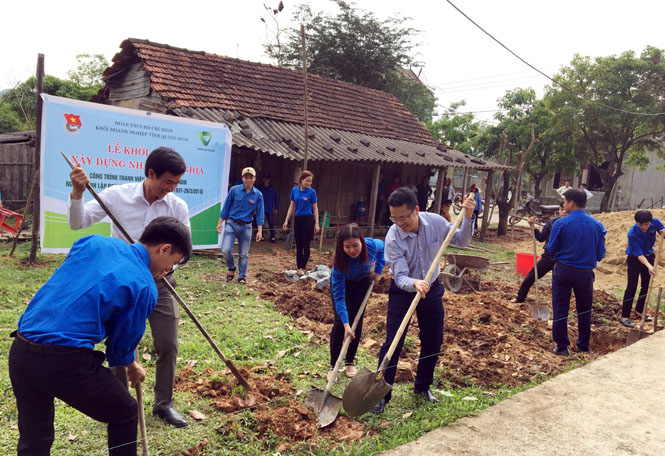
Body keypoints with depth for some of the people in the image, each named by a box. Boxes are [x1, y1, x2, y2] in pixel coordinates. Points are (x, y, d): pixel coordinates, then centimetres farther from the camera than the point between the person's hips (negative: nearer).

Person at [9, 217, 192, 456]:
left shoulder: (92, 242, 9)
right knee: (125, 415, 18)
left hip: (20, 352, 7)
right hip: (66, 361, -6)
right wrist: (133, 368, 26)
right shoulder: (145, 287, -6)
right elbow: (122, 343, 4)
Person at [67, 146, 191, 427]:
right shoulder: (117, 195, -12)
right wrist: (77, 192, -25)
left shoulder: (178, 206, -9)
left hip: (160, 282, 1)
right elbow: (78, 223, -9)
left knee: (168, 346, 4)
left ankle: (163, 404, 24)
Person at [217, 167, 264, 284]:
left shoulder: (258, 195, 1)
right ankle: (231, 268, 18)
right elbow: (226, 207, 4)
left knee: (244, 254, 5)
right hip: (231, 224, -1)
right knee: (226, 250, -11)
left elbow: (259, 214, 3)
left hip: (246, 227, 1)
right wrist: (220, 223, 2)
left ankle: (242, 277, 21)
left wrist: (259, 231, -2)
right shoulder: (234, 190, -2)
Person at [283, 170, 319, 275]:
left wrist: (316, 223, -4)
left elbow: (315, 208, 0)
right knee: (298, 245, 9)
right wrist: (286, 221, 7)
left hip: (308, 219, -3)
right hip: (297, 219, 4)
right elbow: (292, 206, 10)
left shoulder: (312, 192, -5)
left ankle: (303, 267, 11)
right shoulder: (294, 190, 4)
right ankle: (298, 267, 17)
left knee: (305, 245, 1)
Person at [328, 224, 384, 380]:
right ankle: (333, 366, 3)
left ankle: (350, 362, 16)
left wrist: (378, 271, -9)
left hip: (362, 281, 2)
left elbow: (382, 247, -5)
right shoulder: (339, 262, -39)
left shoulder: (371, 245, -34)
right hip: (342, 283, -2)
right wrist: (346, 324, -39)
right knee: (339, 322, -10)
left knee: (357, 321, 1)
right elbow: (339, 295, -35)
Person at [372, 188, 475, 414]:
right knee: (393, 343, -7)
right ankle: (381, 394, 8)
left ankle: (422, 386, 35)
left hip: (431, 288, 4)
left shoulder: (436, 222, -16)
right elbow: (400, 276, -29)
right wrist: (414, 284, -51)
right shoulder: (393, 237, -26)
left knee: (433, 342, 13)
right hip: (402, 291, -3)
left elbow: (462, 241, -1)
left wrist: (468, 217, -17)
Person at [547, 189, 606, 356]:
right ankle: (583, 347, 25)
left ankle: (562, 347, 12)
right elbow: (600, 253, 2)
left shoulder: (561, 223, -12)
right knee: (584, 311, 16)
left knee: (560, 310, 7)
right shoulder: (597, 225, -2)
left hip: (563, 271, -3)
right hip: (586, 273, 3)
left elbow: (552, 249, -5)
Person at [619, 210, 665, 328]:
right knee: (632, 287, -10)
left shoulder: (655, 222, -17)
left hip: (649, 256, 5)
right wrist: (649, 266, -41)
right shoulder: (632, 233, -29)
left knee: (647, 286, 11)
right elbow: (639, 254, -27)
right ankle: (624, 316, -7)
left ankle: (639, 311, 29)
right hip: (634, 259, -5)